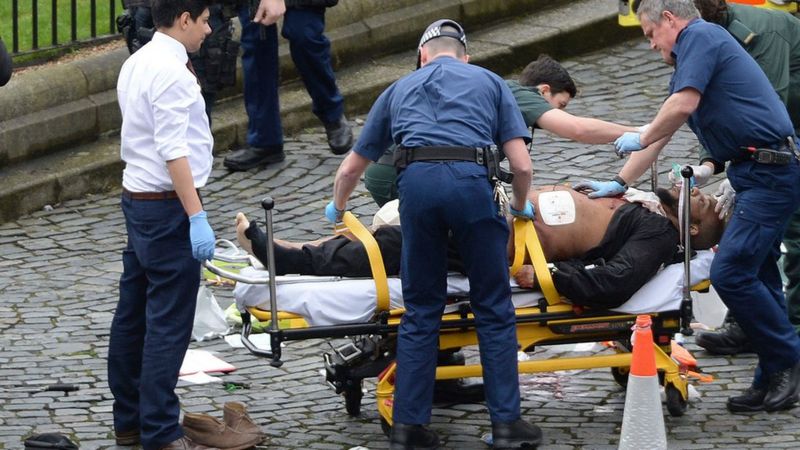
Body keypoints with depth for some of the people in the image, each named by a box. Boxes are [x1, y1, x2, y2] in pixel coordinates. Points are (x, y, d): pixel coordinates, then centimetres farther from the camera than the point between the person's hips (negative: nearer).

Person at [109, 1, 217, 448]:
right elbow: (174, 152, -23)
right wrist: (197, 217, -24)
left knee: (133, 311, 14)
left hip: (136, 196, 10)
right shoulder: (172, 73, -18)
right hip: (168, 205, -10)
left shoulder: (136, 63, 11)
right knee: (169, 323, -6)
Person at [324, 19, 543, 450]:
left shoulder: (400, 88, 30)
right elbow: (521, 166, 15)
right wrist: (521, 206, 35)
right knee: (494, 309, 8)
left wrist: (336, 208, 56)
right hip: (471, 180, -2)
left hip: (416, 182, 2)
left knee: (420, 311, 11)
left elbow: (350, 169, 36)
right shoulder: (489, 82, 25)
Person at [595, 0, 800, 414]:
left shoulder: (699, 37, -7)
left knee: (731, 272, -14)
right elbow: (666, 128, 30)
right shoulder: (700, 45, 24)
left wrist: (640, 140, -4)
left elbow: (684, 105, -20)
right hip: (764, 173, 11)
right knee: (756, 276, 10)